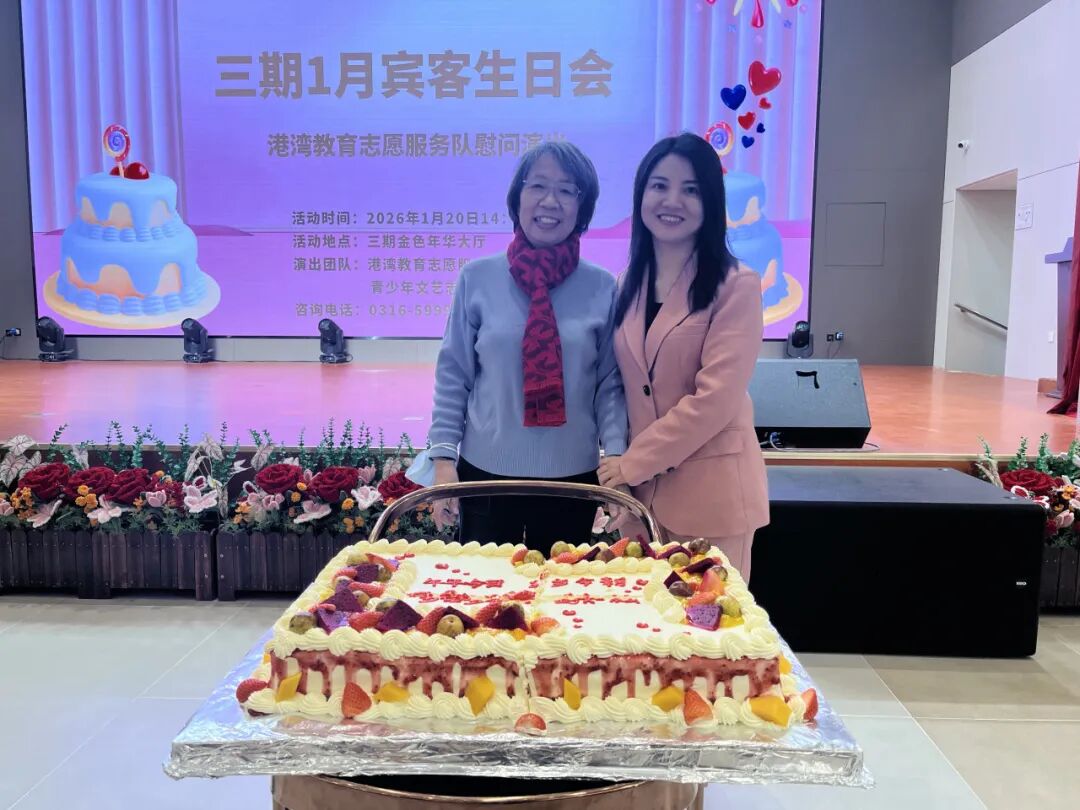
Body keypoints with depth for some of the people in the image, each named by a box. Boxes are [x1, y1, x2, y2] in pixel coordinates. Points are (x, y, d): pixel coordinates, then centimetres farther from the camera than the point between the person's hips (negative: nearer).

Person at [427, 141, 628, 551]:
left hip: (573, 480, 1)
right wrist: (444, 457, -4)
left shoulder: (603, 287, -2)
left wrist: (615, 462, -9)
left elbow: (610, 384, 0)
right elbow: (453, 374, 0)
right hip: (486, 474, 0)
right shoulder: (478, 278, -3)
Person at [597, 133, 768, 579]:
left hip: (711, 492, -5)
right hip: (641, 490, 5)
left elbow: (715, 400, -17)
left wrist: (631, 463, -11)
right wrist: (622, 470, -2)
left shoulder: (735, 285, -9)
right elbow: (625, 388, 10)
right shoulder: (627, 285, 9)